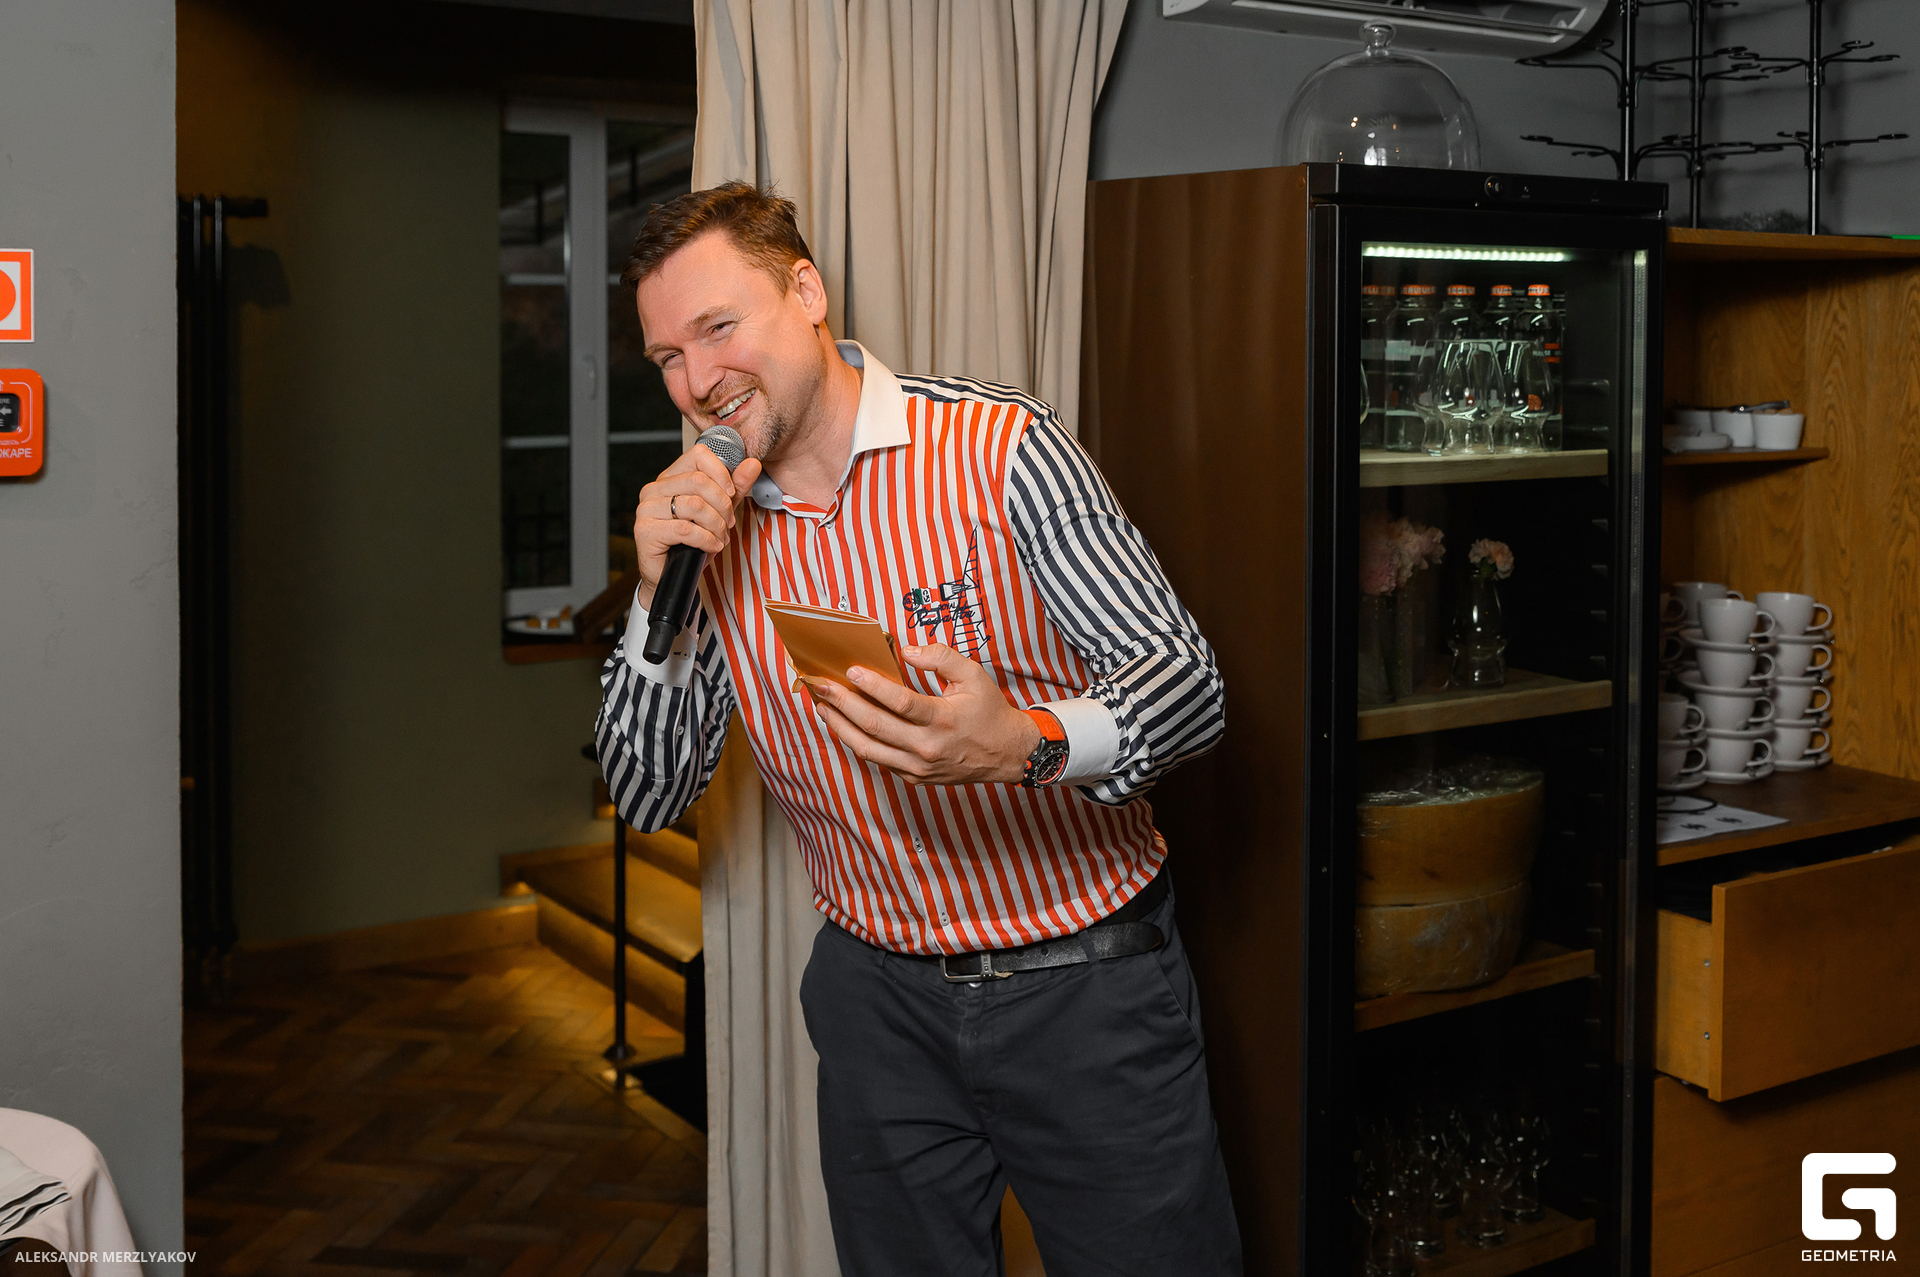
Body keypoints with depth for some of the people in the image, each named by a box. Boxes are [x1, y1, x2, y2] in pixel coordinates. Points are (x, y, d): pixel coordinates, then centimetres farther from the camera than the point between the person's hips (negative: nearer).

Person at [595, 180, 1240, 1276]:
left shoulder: (1001, 449, -13)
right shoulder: (707, 525, 1)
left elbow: (1190, 683, -15)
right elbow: (649, 798, 2)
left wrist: (1029, 743, -36)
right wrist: (660, 592, -13)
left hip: (1088, 989, -3)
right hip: (880, 994, 4)